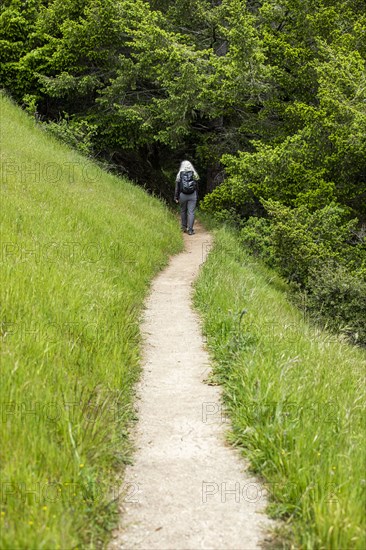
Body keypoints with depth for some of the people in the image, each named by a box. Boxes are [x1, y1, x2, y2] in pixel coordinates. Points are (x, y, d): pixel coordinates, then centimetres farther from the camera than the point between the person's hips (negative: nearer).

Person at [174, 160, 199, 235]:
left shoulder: (179, 175, -2)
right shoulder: (194, 174, 0)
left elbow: (177, 187, -1)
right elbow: (197, 186, 5)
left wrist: (176, 197, 5)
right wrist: (196, 196, 14)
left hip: (182, 195, 0)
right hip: (192, 195, 0)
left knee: (183, 211, 17)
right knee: (191, 212, -2)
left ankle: (184, 227, 26)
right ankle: (190, 230, -7)